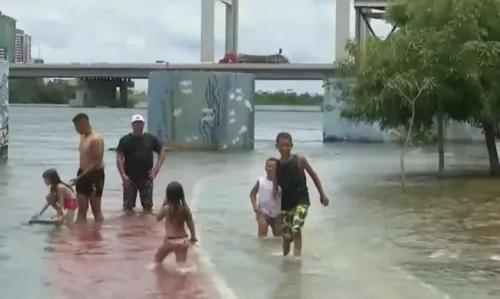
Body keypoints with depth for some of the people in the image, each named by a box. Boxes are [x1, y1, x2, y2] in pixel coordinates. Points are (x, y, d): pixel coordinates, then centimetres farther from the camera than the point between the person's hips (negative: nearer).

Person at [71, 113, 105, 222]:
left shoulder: (95, 139, -19)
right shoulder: (83, 136, 11)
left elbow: (96, 163, -23)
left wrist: (80, 177, -23)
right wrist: (79, 176, 14)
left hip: (94, 176, -9)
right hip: (83, 175, 9)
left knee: (96, 210, -3)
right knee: (81, 209, 10)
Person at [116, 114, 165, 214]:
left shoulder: (151, 139, 3)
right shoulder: (125, 140, -2)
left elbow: (161, 153, 9)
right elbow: (119, 158, -4)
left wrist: (156, 169, -4)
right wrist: (123, 175, -14)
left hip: (146, 178, 1)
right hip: (129, 179, -1)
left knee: (148, 206, 7)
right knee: (127, 206, 2)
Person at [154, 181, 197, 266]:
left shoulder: (166, 208, -14)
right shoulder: (185, 209, -5)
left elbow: (158, 218, 5)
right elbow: (190, 223, 1)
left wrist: (164, 204, 9)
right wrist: (193, 237, 13)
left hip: (170, 240, -2)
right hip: (183, 240, 2)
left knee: (158, 257, 22)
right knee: (182, 261, 5)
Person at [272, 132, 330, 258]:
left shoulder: (299, 160, -9)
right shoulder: (276, 165, -2)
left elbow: (313, 176, 1)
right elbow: (275, 187, 1)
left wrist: (322, 194, 2)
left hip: (301, 199, -3)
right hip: (286, 202, 3)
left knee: (296, 228, -24)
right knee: (286, 234, 10)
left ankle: (297, 256, -20)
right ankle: (285, 257, 30)